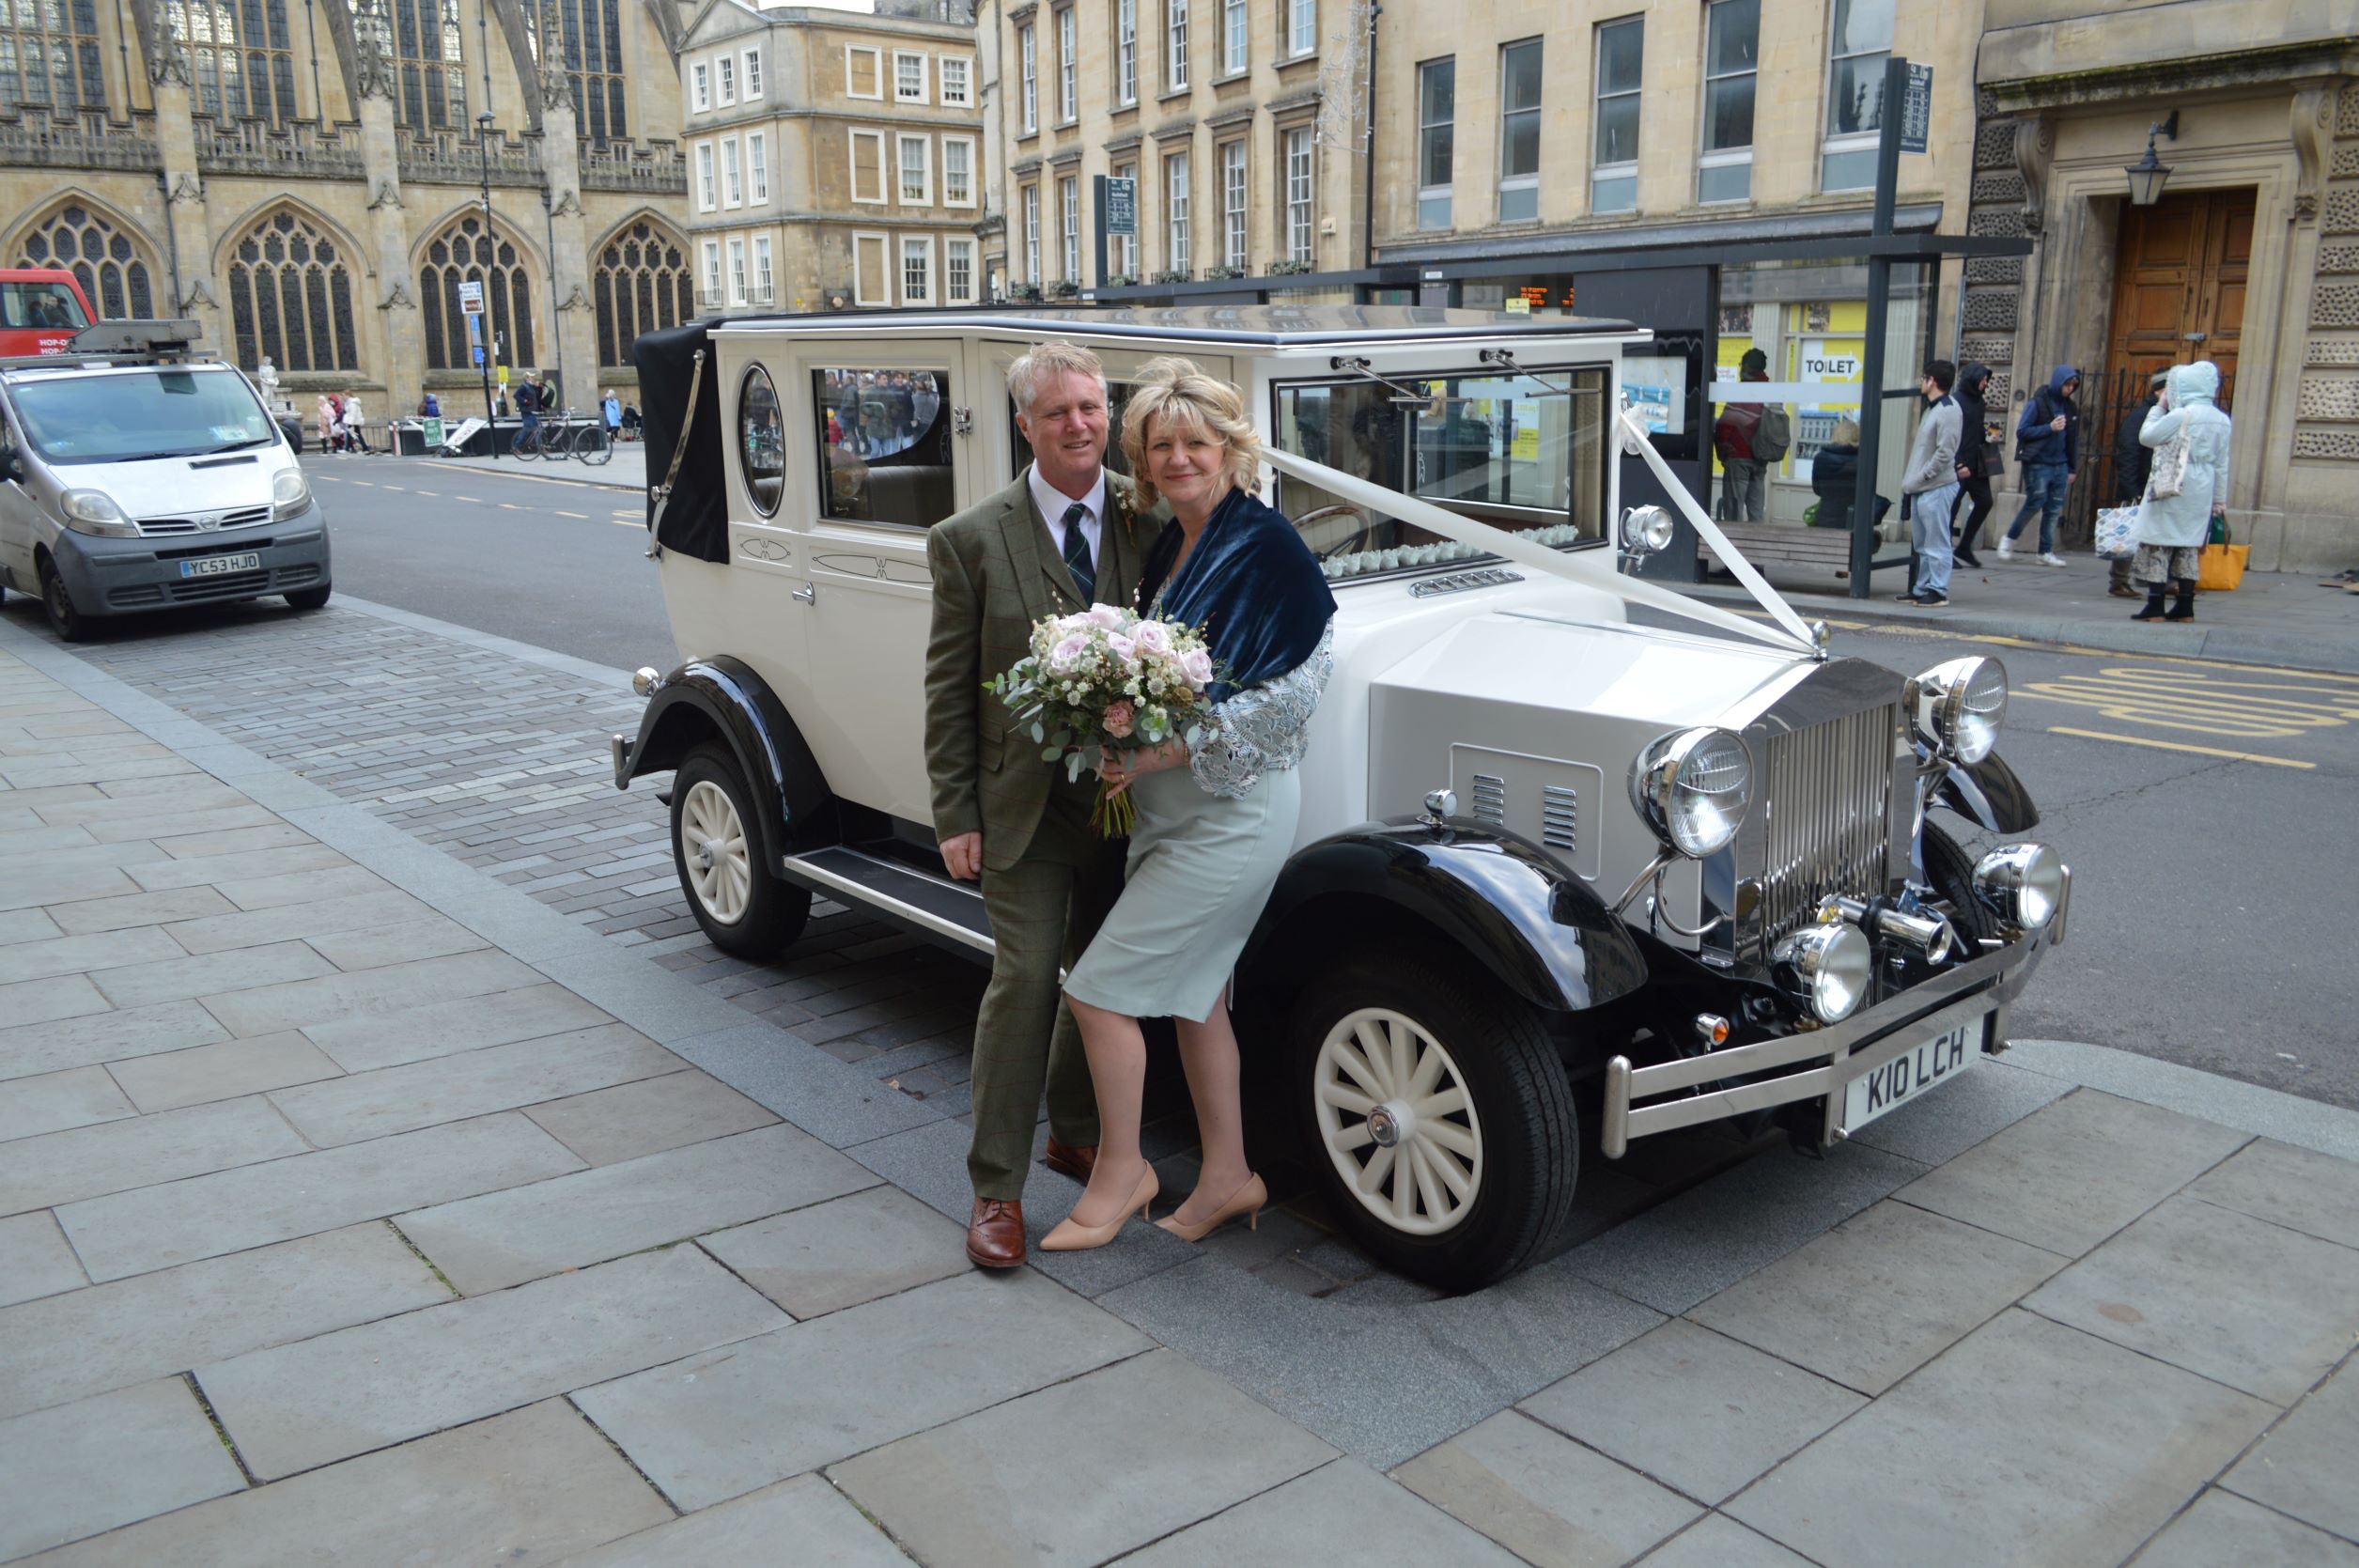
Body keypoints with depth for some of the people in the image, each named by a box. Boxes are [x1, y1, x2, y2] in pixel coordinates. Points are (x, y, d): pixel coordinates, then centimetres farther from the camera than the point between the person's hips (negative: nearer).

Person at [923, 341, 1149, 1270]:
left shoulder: (1147, 517, 0)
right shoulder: (972, 541, -6)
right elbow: (949, 690, -4)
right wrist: (955, 816, -7)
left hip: (1127, 797, 3)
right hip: (1027, 803, -3)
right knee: (1024, 981, -5)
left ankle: (1075, 1133, 36)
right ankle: (996, 1188, 8)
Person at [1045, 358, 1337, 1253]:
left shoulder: (1265, 544, -16)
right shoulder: (1167, 550, 10)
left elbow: (1296, 691, -22)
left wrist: (1162, 752, -22)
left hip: (1231, 810, -9)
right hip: (1172, 807, 9)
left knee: (1100, 988, -4)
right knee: (1190, 992, 16)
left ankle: (1119, 1173, 16)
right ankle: (1228, 1177, 31)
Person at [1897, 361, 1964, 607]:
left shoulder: (1948, 411, -13)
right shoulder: (1931, 408, 15)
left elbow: (1945, 453, -18)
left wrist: (1921, 478, -14)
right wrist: (1911, 480, 12)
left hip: (1936, 488, -10)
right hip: (1921, 488, 10)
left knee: (1936, 544, -4)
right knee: (1923, 545, 14)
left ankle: (1938, 591, 0)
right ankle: (1922, 589, 21)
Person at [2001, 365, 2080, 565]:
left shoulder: (2071, 407, 12)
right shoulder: (2037, 403, -6)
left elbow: (2073, 440, 17)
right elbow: (2021, 431, -9)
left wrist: (2073, 469, 15)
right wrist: (2050, 428, -18)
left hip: (2060, 466, 6)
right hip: (2038, 464, -6)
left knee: (2054, 509, 4)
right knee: (2035, 502, -10)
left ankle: (2046, 552, 8)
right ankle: (2009, 539, 10)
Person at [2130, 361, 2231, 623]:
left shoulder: (2180, 415, -14)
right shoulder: (2222, 420, 9)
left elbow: (2146, 437, -7)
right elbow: (2222, 464, 12)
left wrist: (2160, 406, 3)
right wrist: (2220, 499, 17)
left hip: (2172, 490, -7)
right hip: (2201, 493, 7)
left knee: (2159, 542, -2)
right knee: (2190, 545, 11)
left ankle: (2155, 606, -6)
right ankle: (2185, 607, 12)